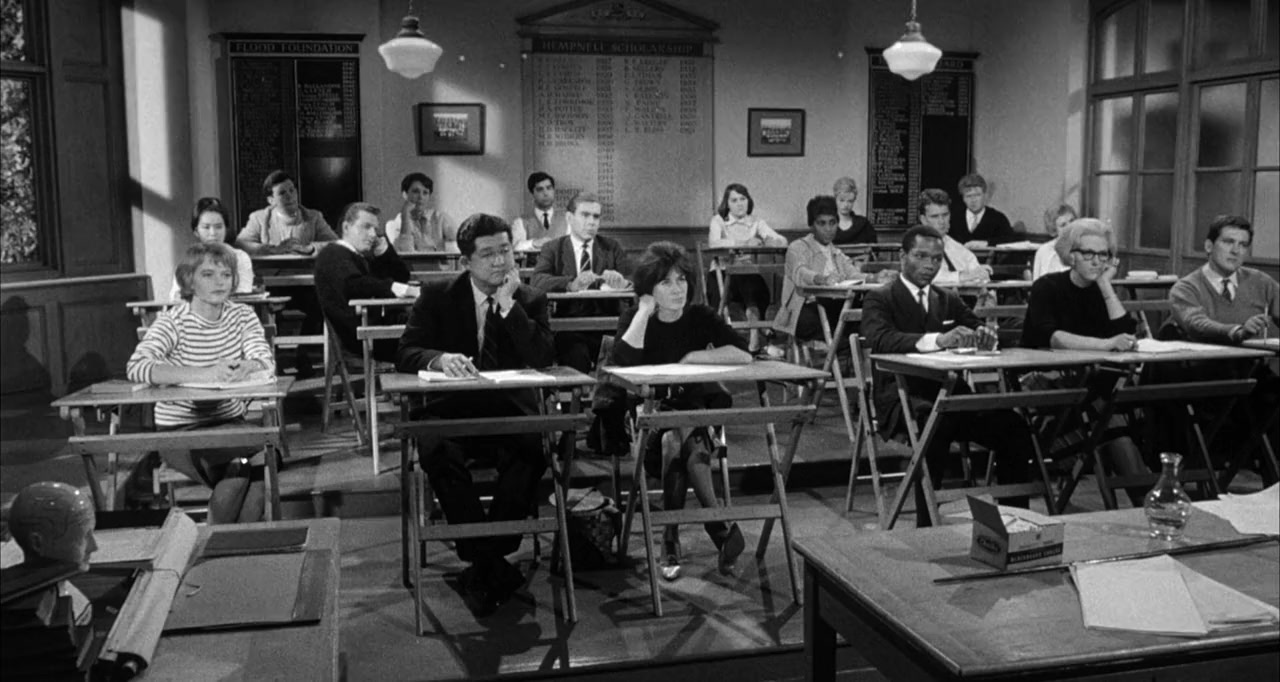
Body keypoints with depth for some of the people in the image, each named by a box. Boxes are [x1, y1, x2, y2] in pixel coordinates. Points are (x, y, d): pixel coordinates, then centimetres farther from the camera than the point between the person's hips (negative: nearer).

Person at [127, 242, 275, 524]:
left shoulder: (242, 315, 3)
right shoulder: (173, 321, -11)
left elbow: (266, 360, -11)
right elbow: (136, 367, -27)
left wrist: (246, 369, -37)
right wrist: (203, 374, -40)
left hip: (230, 423, 4)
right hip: (179, 431, -4)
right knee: (238, 469, -26)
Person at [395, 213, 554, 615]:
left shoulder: (530, 300, 8)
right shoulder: (438, 296, 7)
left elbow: (544, 360, -8)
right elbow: (405, 354, -3)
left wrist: (509, 305, -12)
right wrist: (440, 359, -25)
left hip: (509, 413, 0)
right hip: (451, 411, 0)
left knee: (531, 453, -33)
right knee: (439, 452, -34)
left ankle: (483, 564, -20)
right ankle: (492, 565, -25)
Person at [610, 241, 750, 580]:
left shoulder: (701, 317, 3)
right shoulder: (634, 319, 2)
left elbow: (744, 354, -11)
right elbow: (624, 360, -21)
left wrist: (693, 357, -13)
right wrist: (646, 311, -15)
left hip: (698, 409, 1)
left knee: (679, 440, -32)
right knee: (682, 438, -33)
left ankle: (672, 540, -22)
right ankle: (721, 527, -25)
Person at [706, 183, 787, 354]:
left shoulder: (756, 223, 13)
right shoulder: (718, 221, 7)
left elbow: (782, 241, 0)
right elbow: (714, 243, -14)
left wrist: (773, 241, -24)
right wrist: (744, 243, -26)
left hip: (749, 273, 2)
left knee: (754, 284, -31)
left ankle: (755, 339, -30)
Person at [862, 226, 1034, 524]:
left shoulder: (949, 300, 21)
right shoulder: (880, 299, 2)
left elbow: (977, 327, 11)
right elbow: (881, 340, -19)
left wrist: (984, 333, -16)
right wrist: (937, 340, -33)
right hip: (903, 397, -5)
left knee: (1013, 426, -17)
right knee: (935, 421, -37)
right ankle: (927, 522, -29)